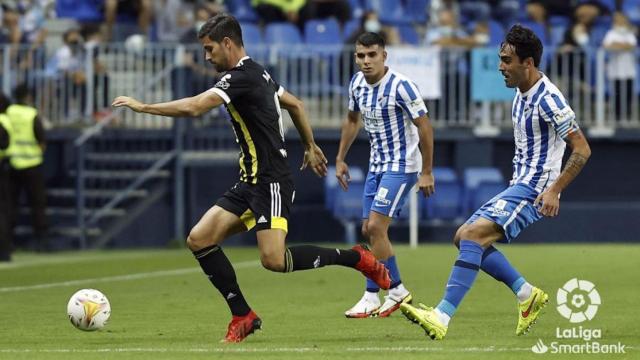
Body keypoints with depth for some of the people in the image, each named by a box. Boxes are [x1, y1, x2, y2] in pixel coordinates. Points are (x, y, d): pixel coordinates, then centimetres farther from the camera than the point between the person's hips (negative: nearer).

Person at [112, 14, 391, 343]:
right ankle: (243, 317, 3)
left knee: (274, 260, -21)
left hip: (271, 183, -10)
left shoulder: (241, 77, -16)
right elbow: (295, 104, 28)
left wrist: (143, 107, -16)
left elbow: (193, 107, -25)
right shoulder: (257, 73, 15)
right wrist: (310, 147, 34)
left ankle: (354, 258, -3)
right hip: (250, 183, 10)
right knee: (199, 239, 0)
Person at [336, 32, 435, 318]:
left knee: (376, 227, -14)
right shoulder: (357, 83, 1)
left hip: (401, 166, -8)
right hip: (377, 165, 8)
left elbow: (425, 127, -16)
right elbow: (352, 120, 18)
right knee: (369, 230, 7)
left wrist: (427, 172, -15)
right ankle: (397, 291, 19)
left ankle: (371, 298, -6)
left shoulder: (401, 86, -21)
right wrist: (340, 159, 17)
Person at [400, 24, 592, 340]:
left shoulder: (548, 99, -18)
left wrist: (554, 190, -24)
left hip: (533, 191, -10)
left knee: (472, 234, -23)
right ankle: (527, 295, 13)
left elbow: (582, 149, -19)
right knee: (464, 237, 9)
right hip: (518, 185, 10)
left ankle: (442, 317, -28)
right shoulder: (521, 94, 11)